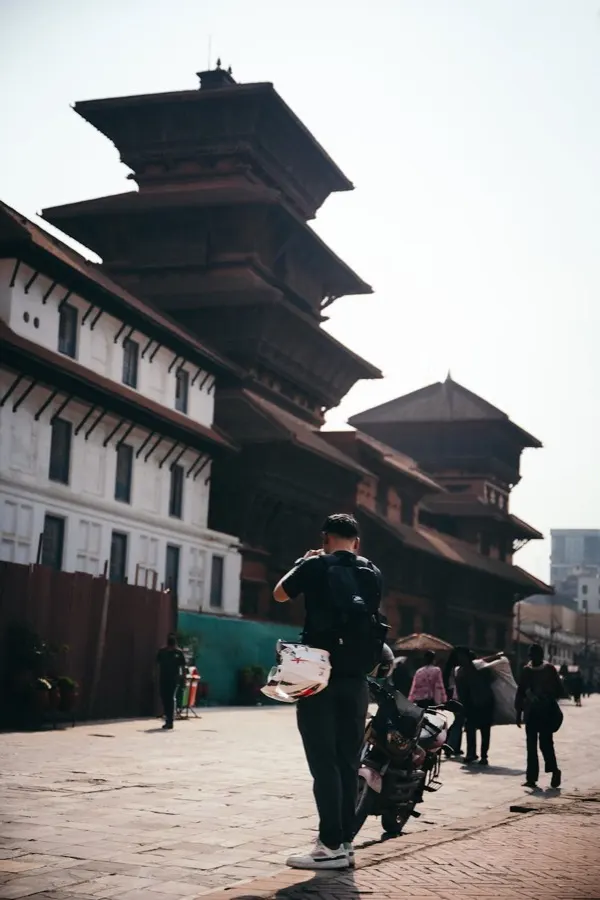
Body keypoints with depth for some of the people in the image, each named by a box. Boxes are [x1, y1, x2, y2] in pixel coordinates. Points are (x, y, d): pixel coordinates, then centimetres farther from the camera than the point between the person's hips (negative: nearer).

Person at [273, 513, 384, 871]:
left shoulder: (315, 566, -5)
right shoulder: (373, 574, 8)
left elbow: (280, 594, 12)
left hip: (320, 675, -4)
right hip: (357, 679, 5)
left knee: (324, 762, -4)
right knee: (349, 762, 9)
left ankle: (331, 846, -7)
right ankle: (346, 842, 11)